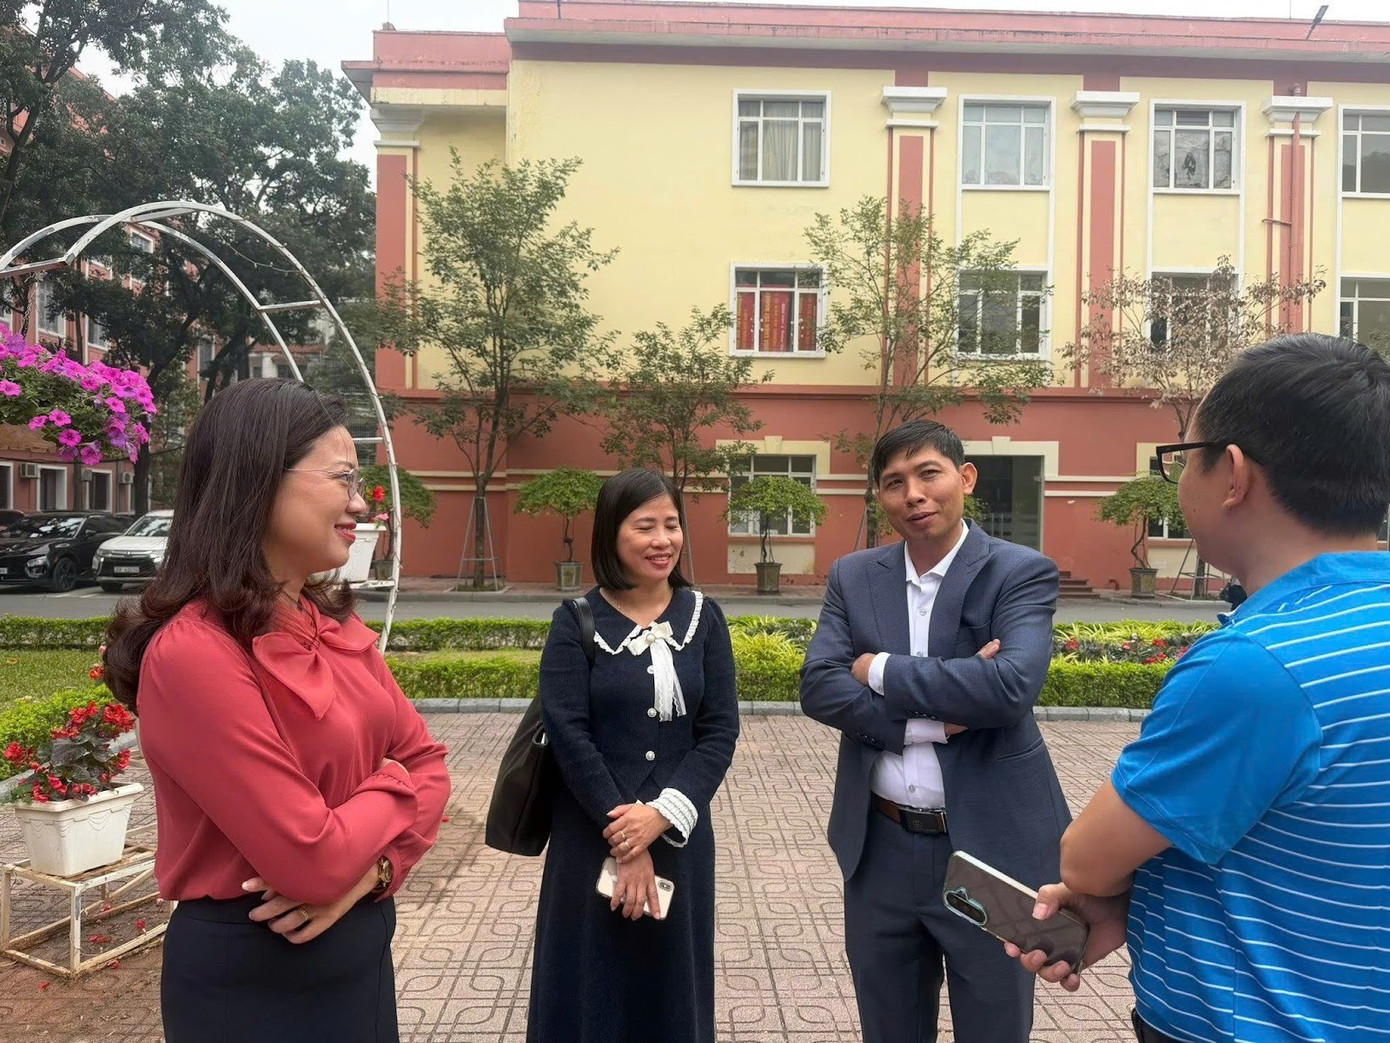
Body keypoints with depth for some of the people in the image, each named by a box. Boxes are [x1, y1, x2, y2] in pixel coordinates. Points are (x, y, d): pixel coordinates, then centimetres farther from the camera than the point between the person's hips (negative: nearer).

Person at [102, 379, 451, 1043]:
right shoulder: (193, 652, -24)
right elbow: (312, 863, -27)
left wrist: (377, 863, -15)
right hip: (250, 977, -7)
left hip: (360, 950, 7)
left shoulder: (336, 628, 1)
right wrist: (389, 790, -9)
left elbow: (426, 761, 3)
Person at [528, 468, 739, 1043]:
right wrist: (623, 839, -14)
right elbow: (568, 734, -11)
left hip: (679, 834, 2)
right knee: (591, 986, 11)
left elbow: (721, 731, -3)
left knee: (671, 983, 15)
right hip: (592, 834, -2)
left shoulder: (703, 617, 0)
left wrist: (662, 814, -15)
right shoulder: (575, 622, -6)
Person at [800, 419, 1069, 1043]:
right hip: (881, 849, 3)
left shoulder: (1022, 573, -8)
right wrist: (934, 719, -20)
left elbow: (1012, 686, -24)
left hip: (990, 849, -3)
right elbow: (817, 688, -8)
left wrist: (881, 670, -15)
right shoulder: (852, 578, 2)